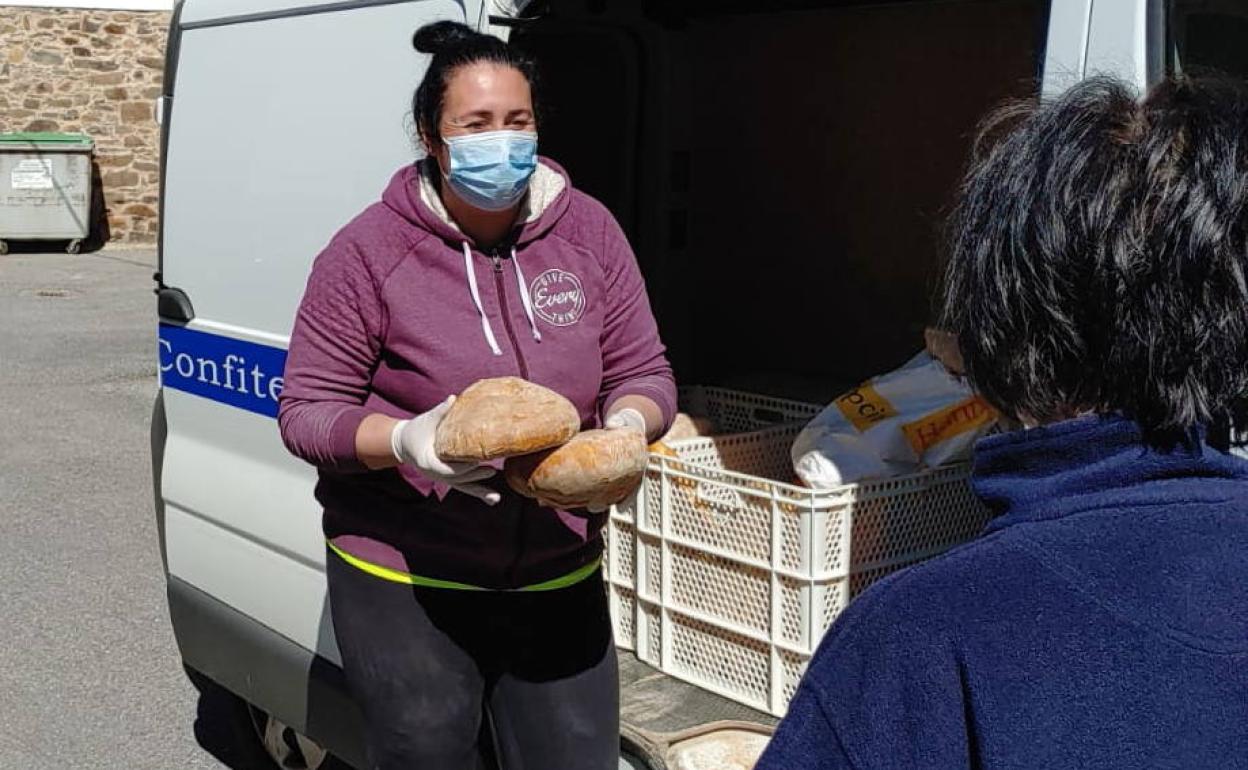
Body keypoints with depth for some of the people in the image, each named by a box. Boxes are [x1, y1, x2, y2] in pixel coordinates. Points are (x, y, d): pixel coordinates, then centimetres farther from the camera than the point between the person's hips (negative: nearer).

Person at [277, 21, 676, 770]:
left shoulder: (589, 230, -2)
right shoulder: (370, 250, -12)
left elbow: (645, 375, 5)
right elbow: (307, 410, -8)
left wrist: (627, 424, -18)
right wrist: (406, 441, -27)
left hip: (560, 577, 3)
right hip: (402, 578, -3)